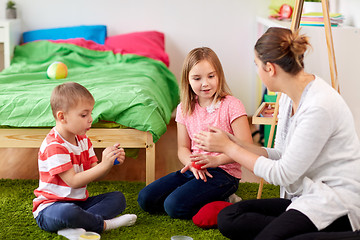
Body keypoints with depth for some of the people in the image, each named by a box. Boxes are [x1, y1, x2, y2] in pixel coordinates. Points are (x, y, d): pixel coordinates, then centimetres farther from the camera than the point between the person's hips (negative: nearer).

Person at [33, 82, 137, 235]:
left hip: (79, 202, 9)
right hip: (51, 204, -9)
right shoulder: (54, 146, -20)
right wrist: (104, 165, -26)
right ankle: (104, 224, -18)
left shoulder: (83, 140, 10)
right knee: (67, 212, -43)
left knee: (118, 198, -2)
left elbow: (93, 174, 6)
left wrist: (111, 161, -14)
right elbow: (73, 181, -23)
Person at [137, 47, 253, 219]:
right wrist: (192, 163, -13)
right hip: (194, 171, 7)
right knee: (145, 198, -5)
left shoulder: (231, 106, -9)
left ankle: (223, 202, -4)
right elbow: (183, 148, 11)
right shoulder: (184, 109, 8)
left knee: (175, 205, -26)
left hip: (224, 172, -7)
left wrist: (216, 160, -27)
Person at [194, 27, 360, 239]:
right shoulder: (289, 97, 7)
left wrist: (228, 147, -10)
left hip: (337, 202, -9)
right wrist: (234, 142, 2)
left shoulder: (319, 107, -23)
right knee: (228, 218, -6)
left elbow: (283, 174, -19)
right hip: (305, 197, 9)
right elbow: (282, 156, 14)